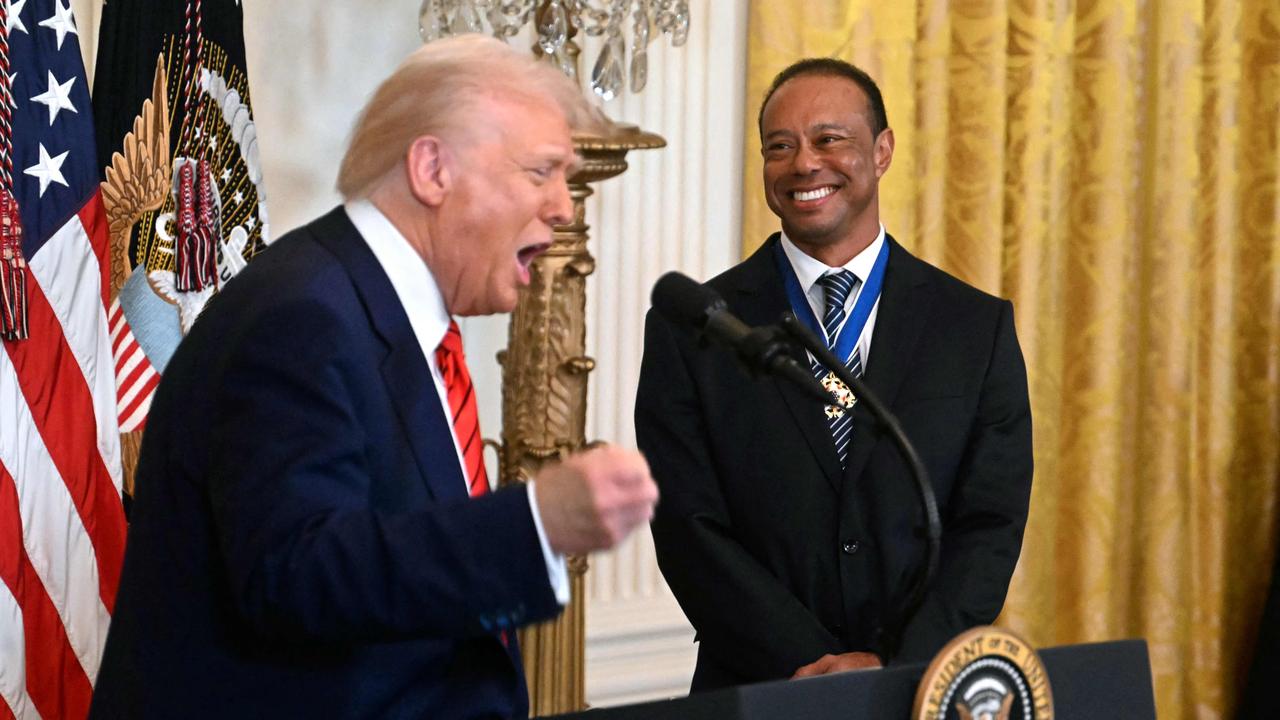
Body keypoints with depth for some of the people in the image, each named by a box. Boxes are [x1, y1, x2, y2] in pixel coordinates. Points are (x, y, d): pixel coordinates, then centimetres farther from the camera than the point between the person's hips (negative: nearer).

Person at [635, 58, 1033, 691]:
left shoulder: (978, 327, 6)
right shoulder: (688, 330, 3)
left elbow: (991, 526, 1)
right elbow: (688, 529, -3)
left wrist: (898, 672, -11)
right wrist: (815, 665, -11)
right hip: (755, 694, 0)